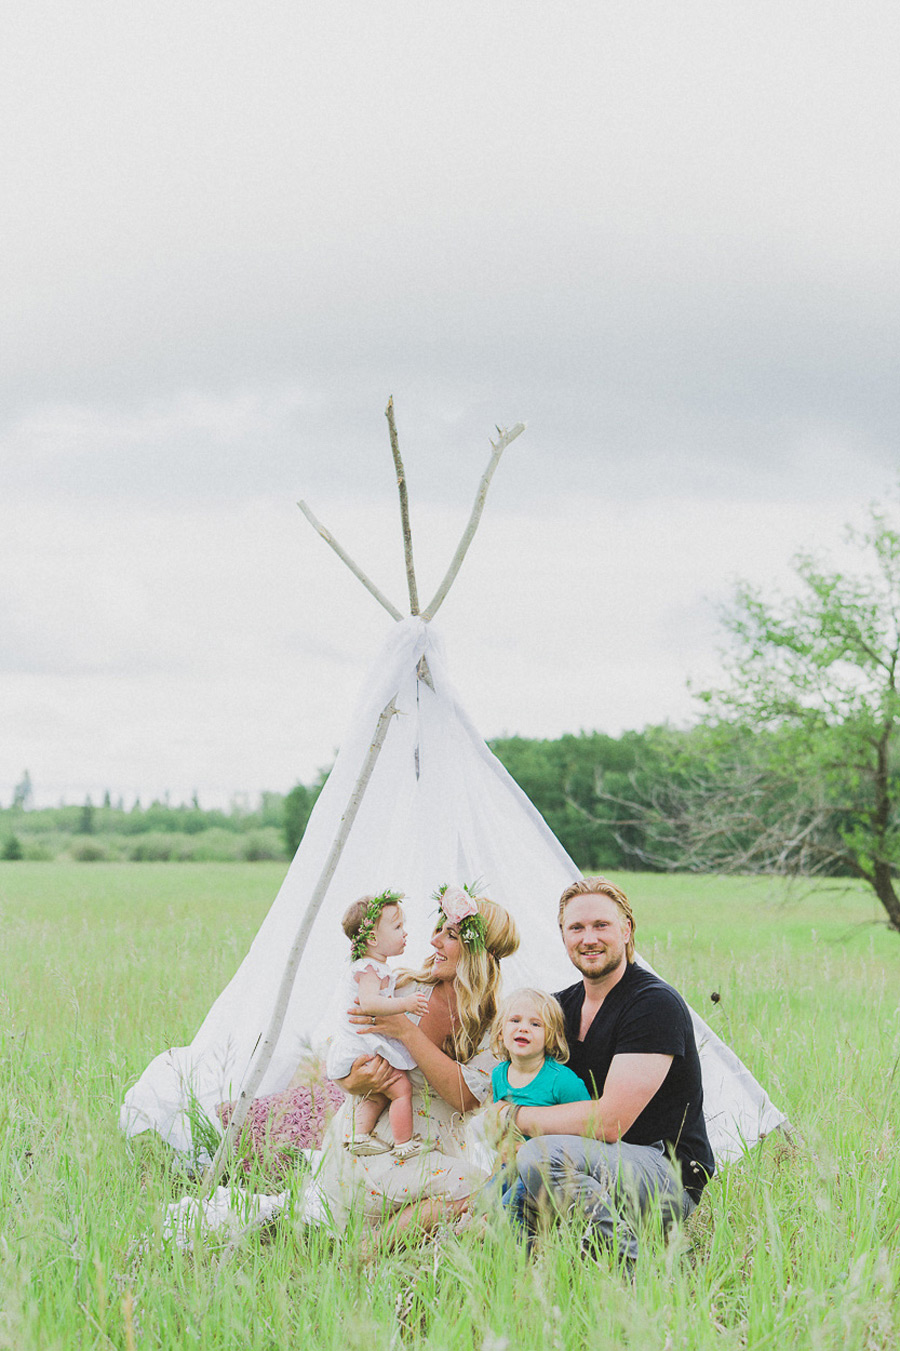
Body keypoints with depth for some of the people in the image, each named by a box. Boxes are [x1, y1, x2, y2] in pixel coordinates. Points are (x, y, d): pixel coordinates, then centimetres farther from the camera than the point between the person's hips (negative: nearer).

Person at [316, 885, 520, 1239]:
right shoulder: (402, 991, 0)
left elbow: (464, 1097, -17)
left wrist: (407, 1032, -21)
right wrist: (354, 1082, -19)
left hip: (435, 1154, 4)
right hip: (365, 1150, -3)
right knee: (470, 1185, -29)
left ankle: (380, 1240, -8)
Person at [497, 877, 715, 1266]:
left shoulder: (655, 1004, -15)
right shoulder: (561, 1006, 11)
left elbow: (609, 1121, -21)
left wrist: (515, 1117, -12)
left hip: (670, 1178, -8)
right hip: (600, 1167, 8)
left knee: (540, 1156, -33)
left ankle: (628, 1257, -22)